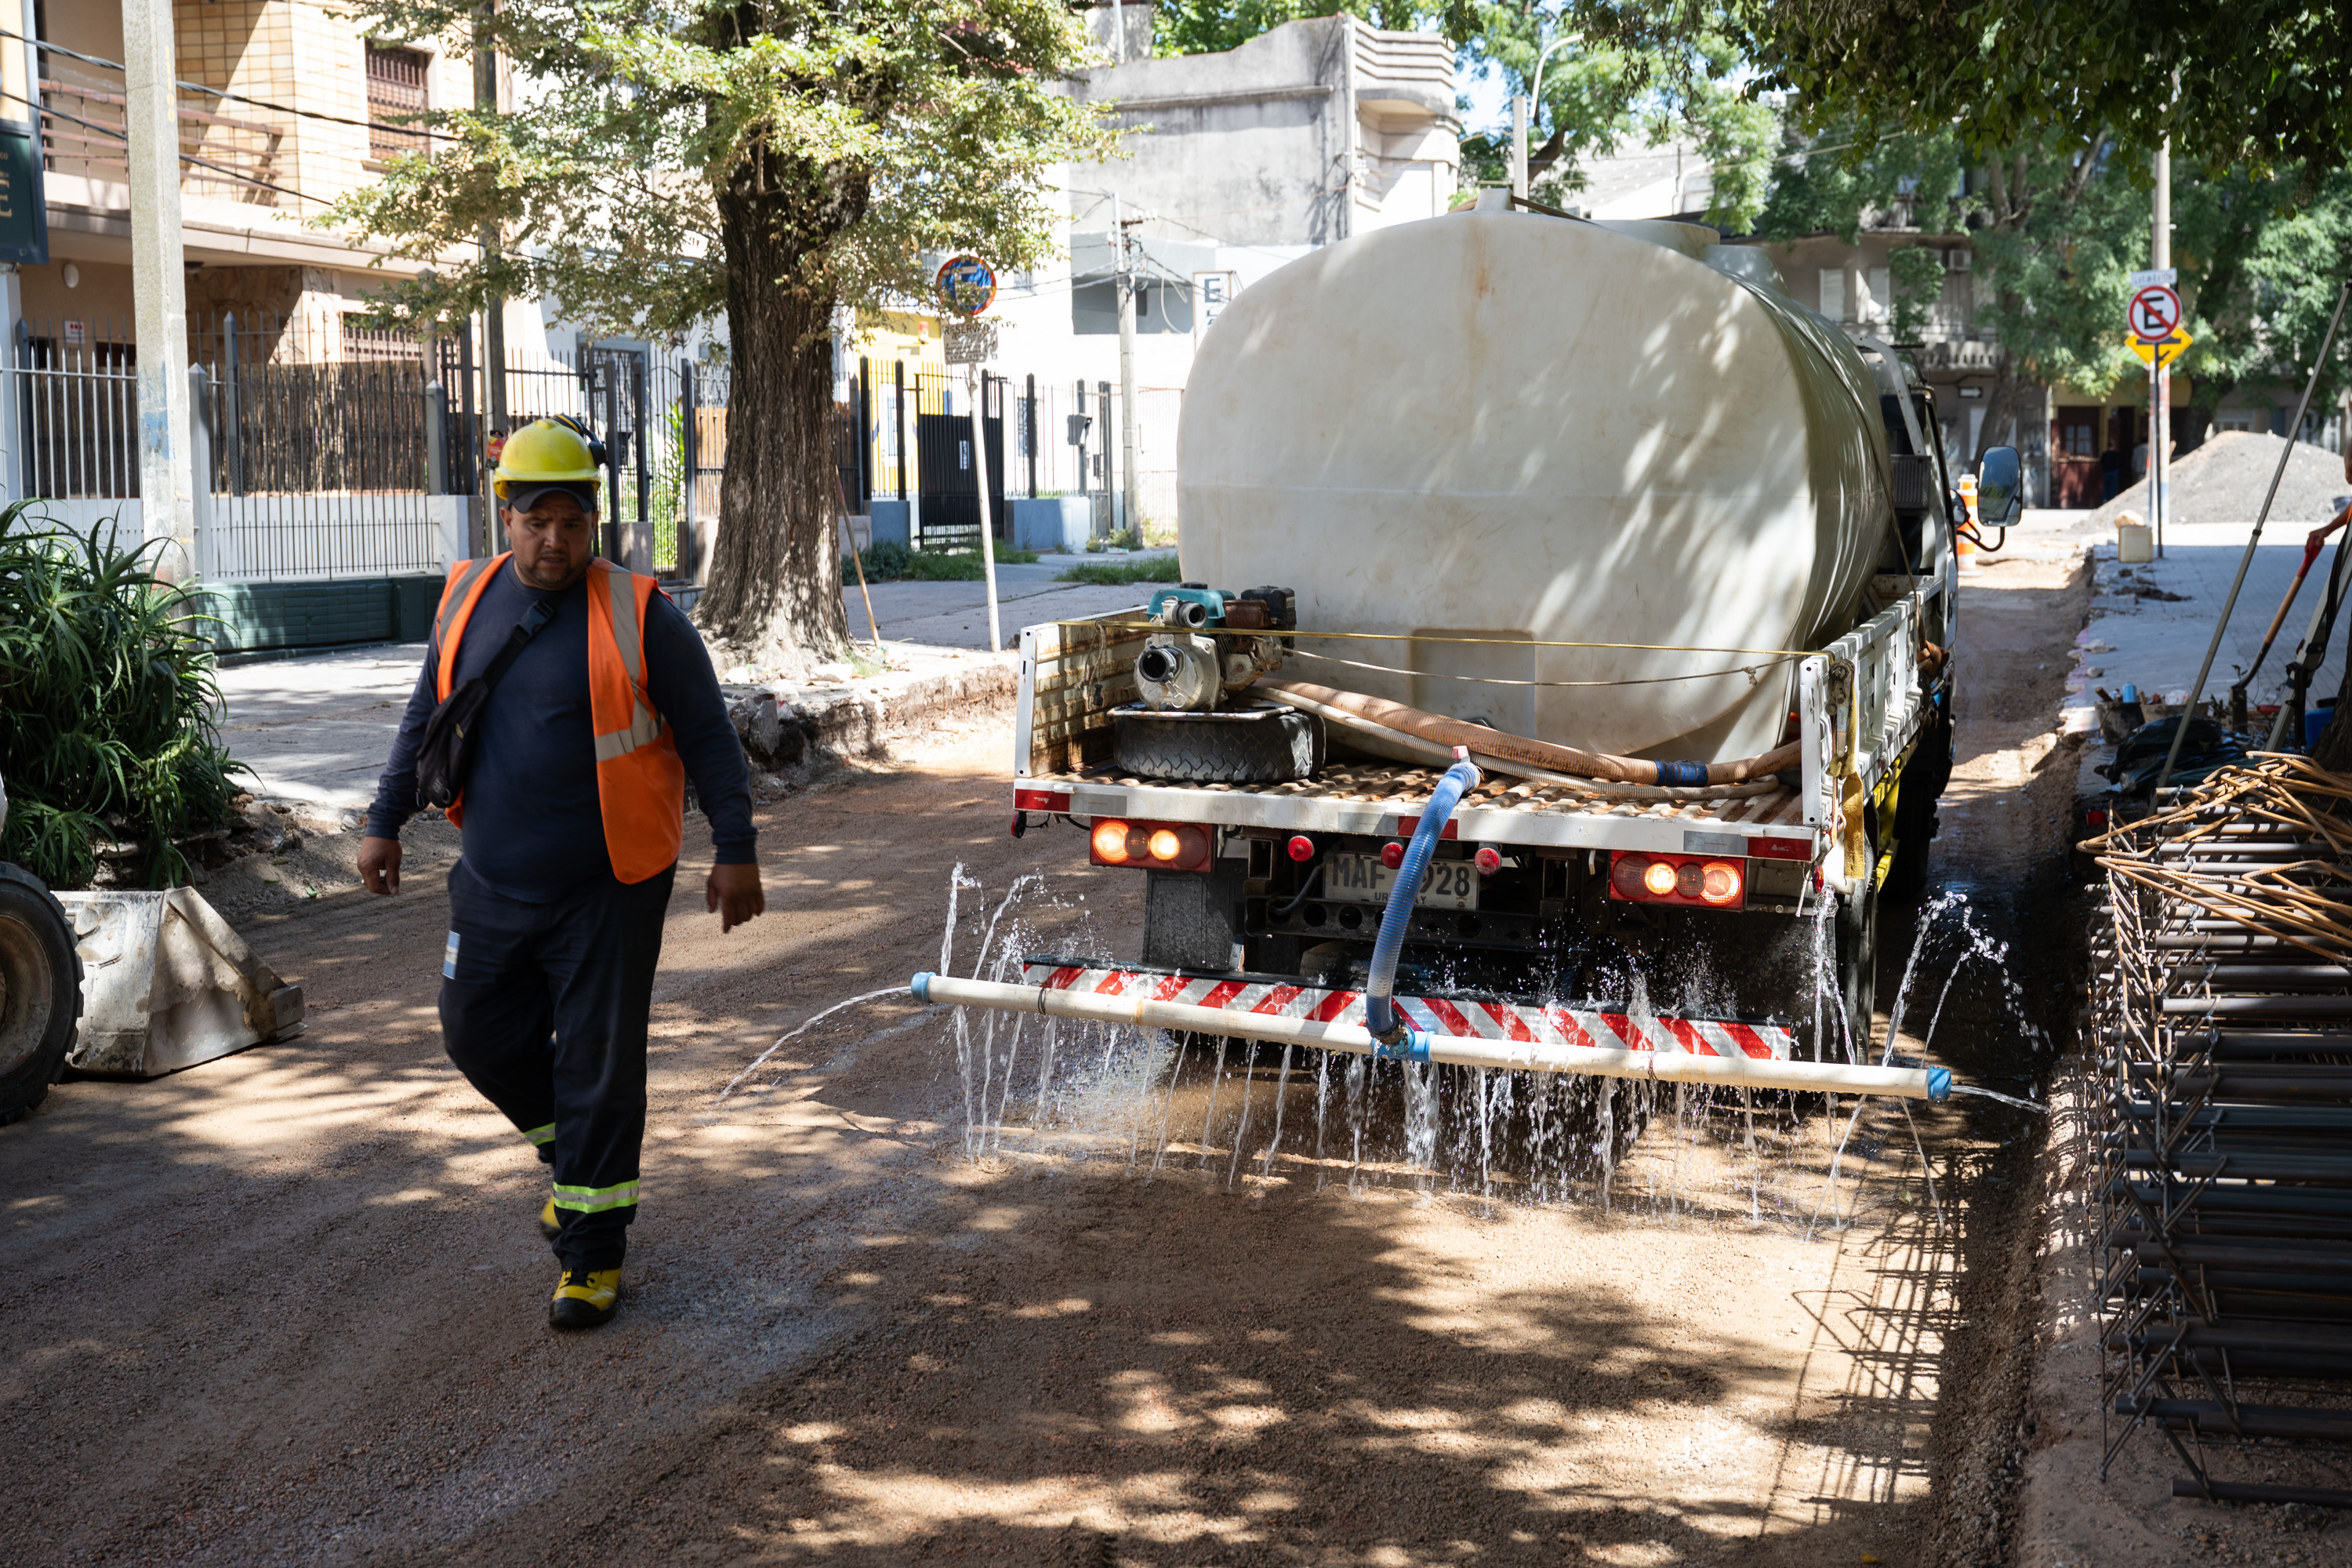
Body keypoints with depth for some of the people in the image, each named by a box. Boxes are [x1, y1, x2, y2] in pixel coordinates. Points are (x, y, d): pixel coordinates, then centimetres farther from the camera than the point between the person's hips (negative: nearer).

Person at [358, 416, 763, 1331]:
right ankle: (577, 1161, 38)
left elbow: (708, 739, -5)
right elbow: (424, 719, 17)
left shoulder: (638, 617, -10)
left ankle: (592, 1250, 13)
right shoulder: (468, 601, 4)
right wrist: (386, 822, 17)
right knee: (480, 1037, 13)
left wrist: (735, 852, -7)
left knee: (597, 1068, 0)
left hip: (607, 894, -5)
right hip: (493, 886, 5)